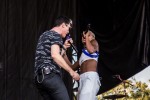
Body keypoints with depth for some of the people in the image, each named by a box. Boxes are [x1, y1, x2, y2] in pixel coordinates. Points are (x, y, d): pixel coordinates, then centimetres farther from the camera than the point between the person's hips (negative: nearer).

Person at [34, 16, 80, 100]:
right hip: (50, 75, -9)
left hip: (40, 77, 9)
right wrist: (71, 72, -16)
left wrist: (64, 47, 27)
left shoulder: (44, 35, 28)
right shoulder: (56, 35, -1)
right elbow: (55, 55, -17)